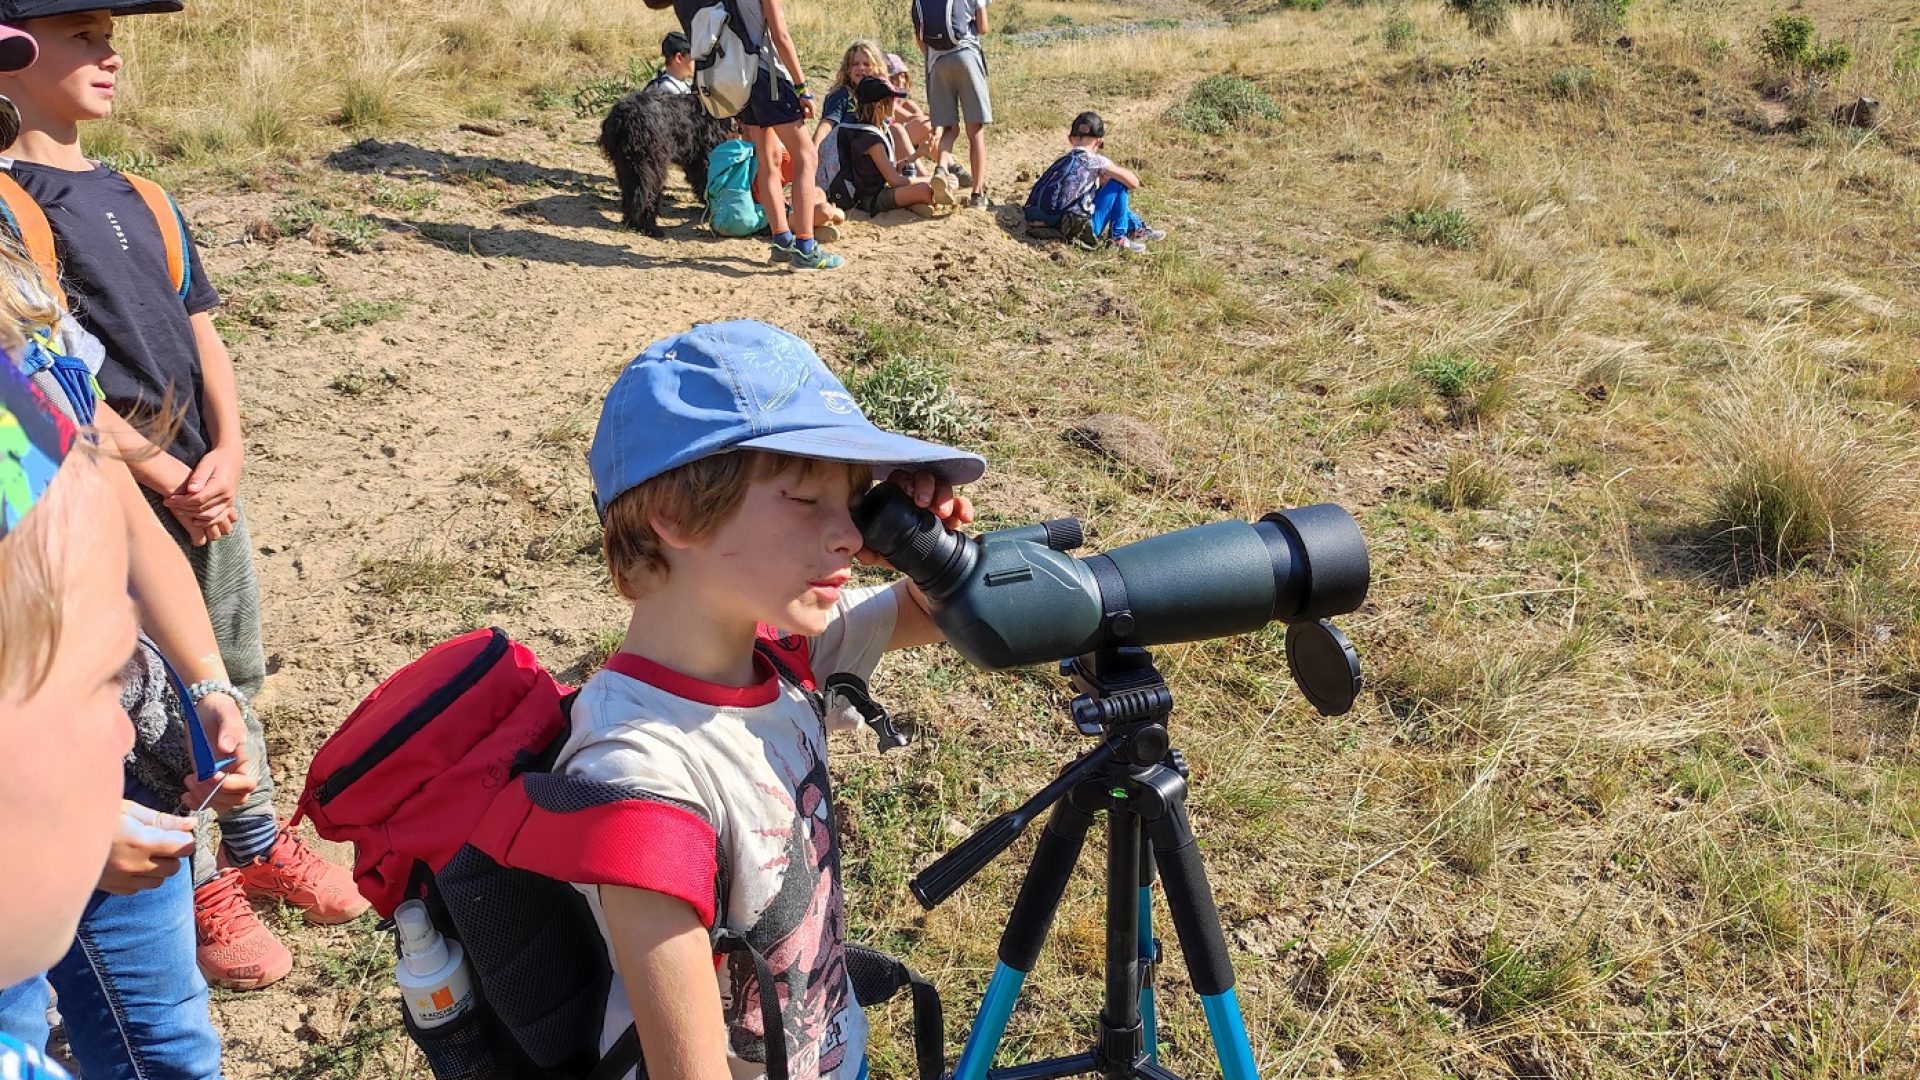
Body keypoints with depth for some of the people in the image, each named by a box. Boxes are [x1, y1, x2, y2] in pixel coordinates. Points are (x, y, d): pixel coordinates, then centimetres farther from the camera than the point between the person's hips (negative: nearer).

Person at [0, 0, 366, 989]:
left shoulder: (140, 200, 10)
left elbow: (201, 331, 8)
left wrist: (226, 454, -6)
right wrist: (166, 478, -15)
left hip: (206, 486, 7)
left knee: (232, 674, 18)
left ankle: (255, 844, 36)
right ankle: (198, 889, 22)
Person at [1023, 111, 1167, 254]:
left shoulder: (1062, 160, 10)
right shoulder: (1095, 161, -10)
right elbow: (1134, 183, -5)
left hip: (1057, 227, 8)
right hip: (1081, 230, -8)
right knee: (1119, 185, 1)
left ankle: (1137, 228, 30)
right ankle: (1118, 238, 7)